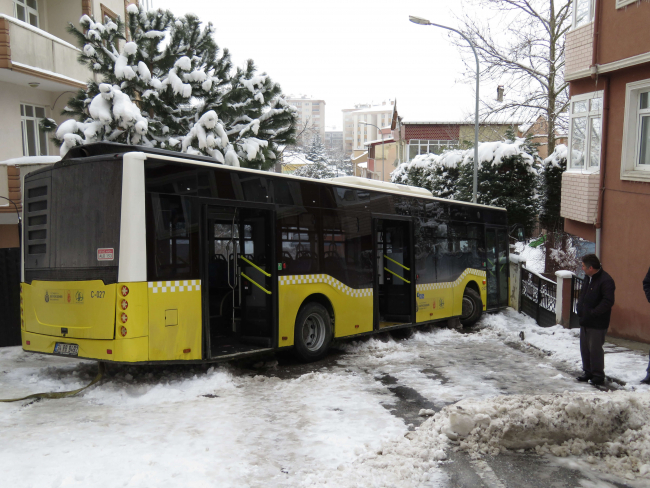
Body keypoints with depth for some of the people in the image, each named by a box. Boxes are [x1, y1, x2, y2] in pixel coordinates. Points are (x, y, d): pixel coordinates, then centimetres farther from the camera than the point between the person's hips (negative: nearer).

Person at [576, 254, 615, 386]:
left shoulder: (606, 281, -17)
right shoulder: (587, 278, 11)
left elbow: (608, 302, -23)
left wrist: (592, 313, -22)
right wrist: (580, 309, 9)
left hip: (597, 324, -9)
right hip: (585, 321, 9)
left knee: (595, 349, -3)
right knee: (585, 348, 14)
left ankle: (598, 375, 10)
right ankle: (588, 372, 26)